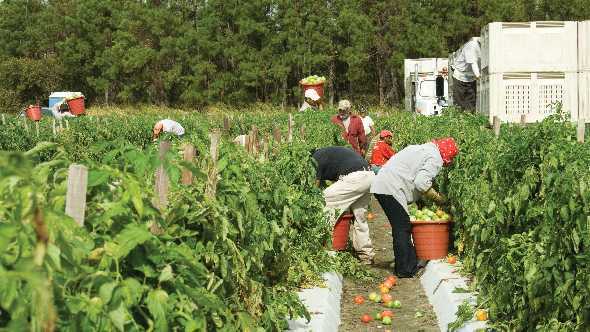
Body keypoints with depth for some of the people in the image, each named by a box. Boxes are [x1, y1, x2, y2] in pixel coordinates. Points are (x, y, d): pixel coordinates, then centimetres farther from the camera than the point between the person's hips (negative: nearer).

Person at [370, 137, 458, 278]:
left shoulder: (424, 149, 23)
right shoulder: (435, 158, -8)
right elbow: (421, 183, -19)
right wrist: (438, 198, -5)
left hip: (381, 185, 10)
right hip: (391, 189, -10)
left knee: (401, 228, 14)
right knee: (402, 229, -5)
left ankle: (410, 264, 20)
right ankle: (405, 270, -1)